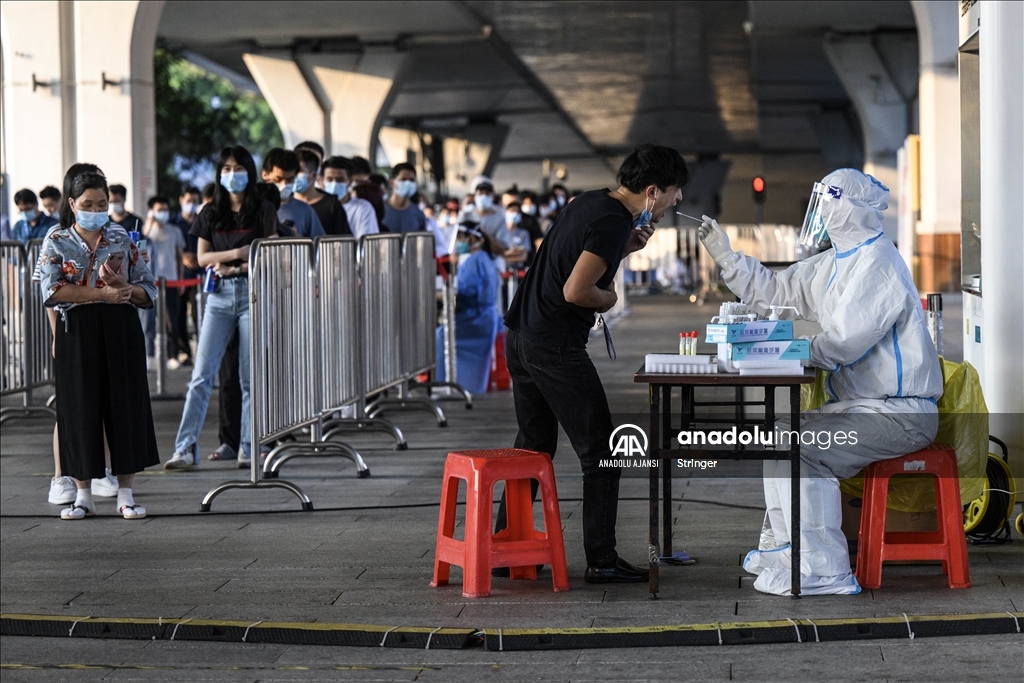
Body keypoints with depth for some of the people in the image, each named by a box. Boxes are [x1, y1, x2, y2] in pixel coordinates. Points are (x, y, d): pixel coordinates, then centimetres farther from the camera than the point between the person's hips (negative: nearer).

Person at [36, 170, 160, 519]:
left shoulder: (122, 239, 9)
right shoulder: (56, 242, 4)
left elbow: (149, 290, 9)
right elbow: (51, 290, -11)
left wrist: (124, 288, -12)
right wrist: (102, 294, -15)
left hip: (120, 330, 1)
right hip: (76, 331, -1)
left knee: (125, 406, -1)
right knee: (80, 409, 1)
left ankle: (125, 495, 6)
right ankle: (83, 495, 10)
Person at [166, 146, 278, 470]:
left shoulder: (262, 210, 3)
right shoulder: (211, 213, 10)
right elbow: (202, 257, 7)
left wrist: (233, 267, -12)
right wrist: (236, 253, -8)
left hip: (253, 292, -2)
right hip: (219, 296, 2)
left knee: (251, 375, 0)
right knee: (202, 373, -5)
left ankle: (249, 448, 8)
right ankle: (185, 448, -8)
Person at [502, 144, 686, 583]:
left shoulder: (590, 203, 12)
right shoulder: (612, 223, -16)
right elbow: (575, 290, -22)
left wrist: (626, 248, 12)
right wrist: (609, 297, -3)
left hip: (520, 338, 10)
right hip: (556, 345, -10)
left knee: (533, 447, 19)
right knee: (601, 454, -1)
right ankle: (601, 560, 1)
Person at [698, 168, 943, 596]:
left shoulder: (877, 263, -18)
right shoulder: (834, 263, 14)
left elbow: (845, 340, -26)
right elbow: (772, 292, 20)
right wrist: (723, 254, 15)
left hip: (899, 412, -11)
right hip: (860, 403, 11)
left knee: (800, 450, -24)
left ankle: (823, 571, -24)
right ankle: (785, 547, 26)